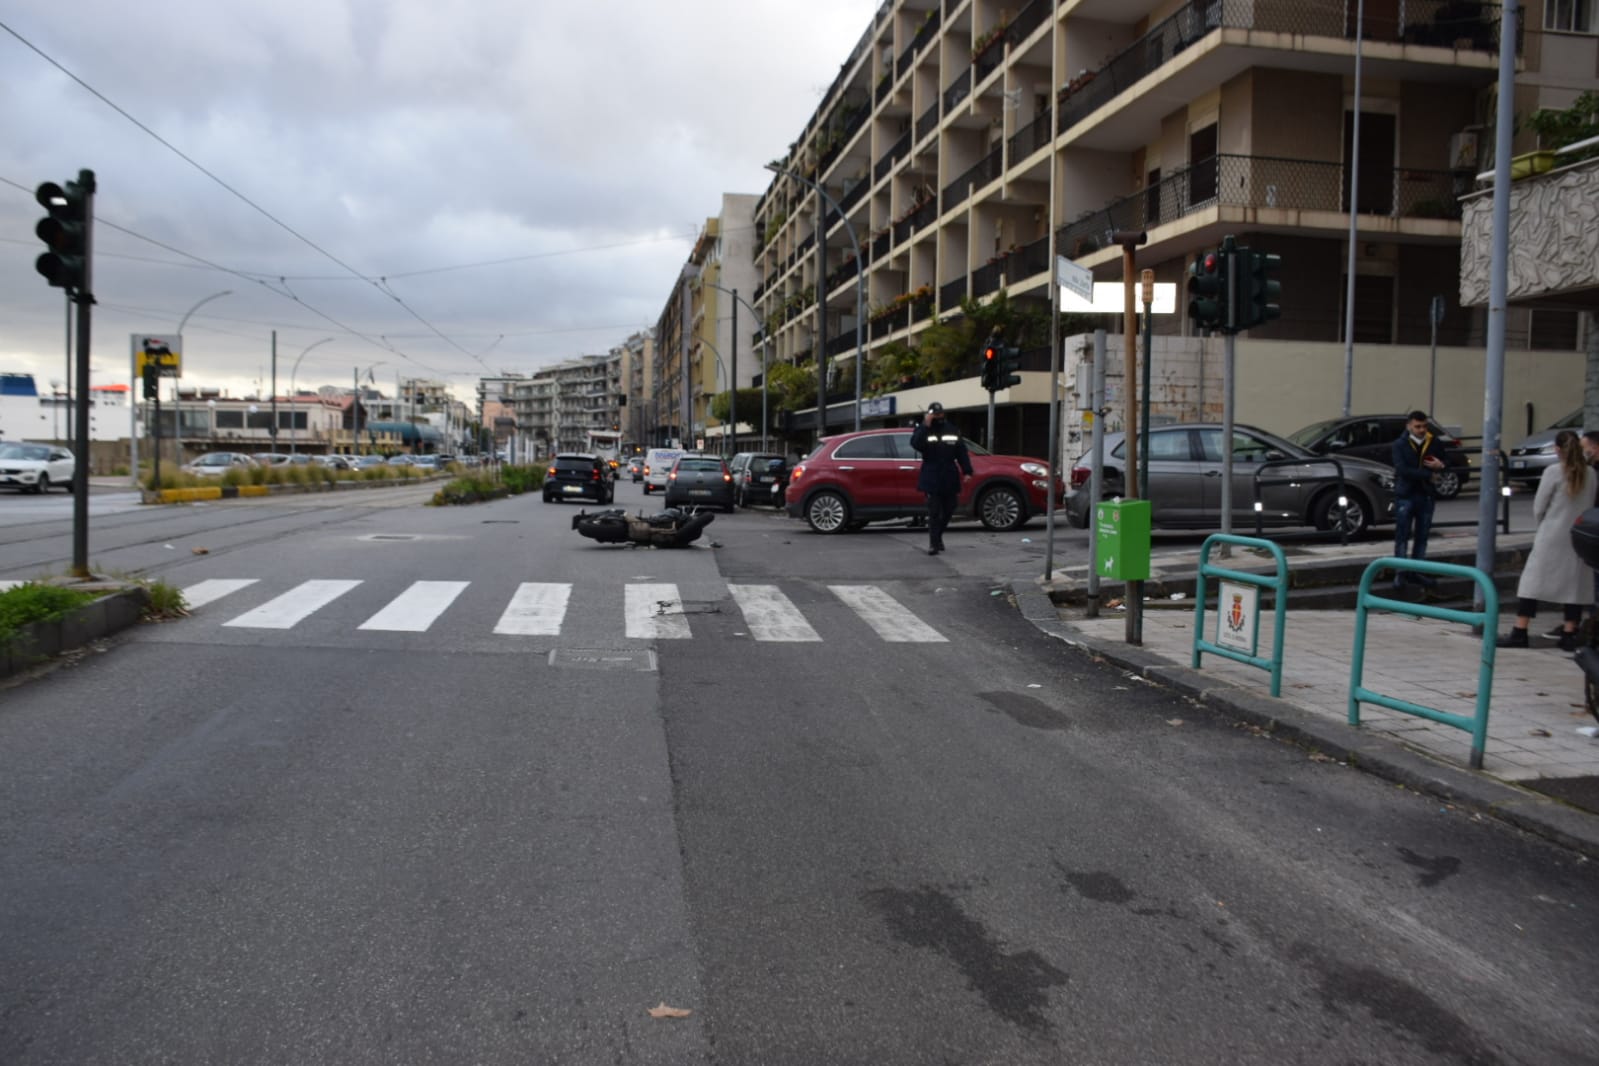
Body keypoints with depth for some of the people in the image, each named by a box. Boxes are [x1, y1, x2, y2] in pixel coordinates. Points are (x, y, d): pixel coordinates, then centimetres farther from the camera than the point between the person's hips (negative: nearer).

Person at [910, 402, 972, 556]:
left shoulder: (952, 430, 10)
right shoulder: (923, 430, 0)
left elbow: (961, 452, 7)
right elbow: (916, 444, -21)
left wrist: (967, 471, -1)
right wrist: (926, 426, -24)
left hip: (950, 478, 4)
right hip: (932, 479, -4)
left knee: (948, 510, 10)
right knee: (934, 512, -8)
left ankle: (938, 536, 30)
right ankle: (934, 544, -6)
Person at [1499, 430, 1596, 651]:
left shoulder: (1553, 472, -9)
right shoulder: (1591, 474, 3)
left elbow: (1538, 508, -5)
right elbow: (1591, 505, 10)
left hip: (1552, 536, -4)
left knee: (1533, 579, 0)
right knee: (1574, 583, 9)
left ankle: (1519, 632, -1)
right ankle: (1569, 635, 10)